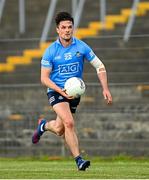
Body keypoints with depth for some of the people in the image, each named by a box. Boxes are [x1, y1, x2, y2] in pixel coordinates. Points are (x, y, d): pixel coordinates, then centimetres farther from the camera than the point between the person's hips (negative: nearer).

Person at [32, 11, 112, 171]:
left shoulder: (81, 47, -7)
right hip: (56, 91, -3)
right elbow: (44, 78, -8)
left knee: (59, 130, 9)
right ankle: (79, 160, -18)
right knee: (69, 123, -25)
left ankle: (43, 126, 45)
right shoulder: (51, 51, -11)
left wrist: (105, 89, -10)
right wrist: (61, 91, -23)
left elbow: (100, 67, 1)